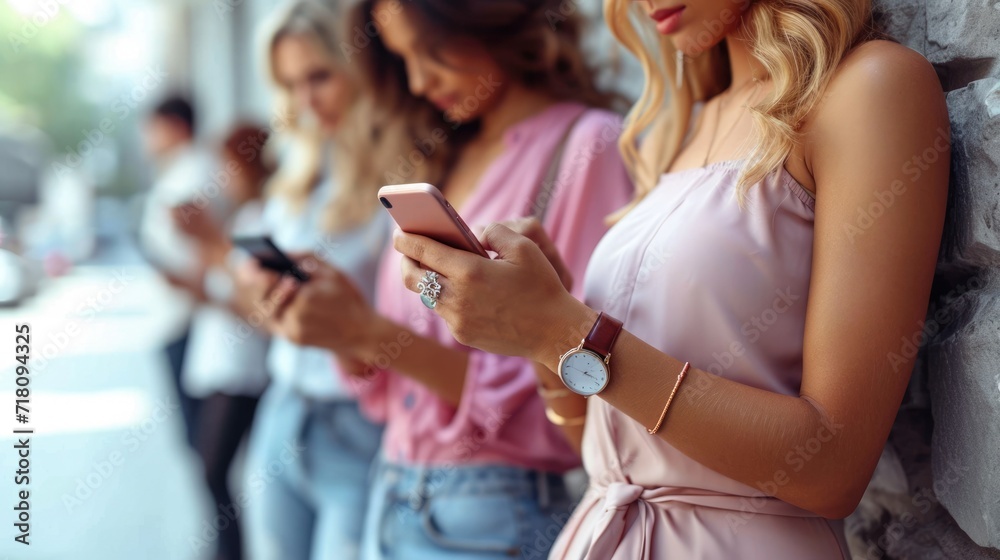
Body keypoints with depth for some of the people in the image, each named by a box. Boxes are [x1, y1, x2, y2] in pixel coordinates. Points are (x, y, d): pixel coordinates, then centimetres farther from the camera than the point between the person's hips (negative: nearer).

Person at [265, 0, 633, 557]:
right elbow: (395, 392, 10)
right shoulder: (440, 158, 9)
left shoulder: (590, 145, -12)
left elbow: (567, 409, -18)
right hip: (391, 502, 6)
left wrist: (372, 333, -18)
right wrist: (338, 331, -9)